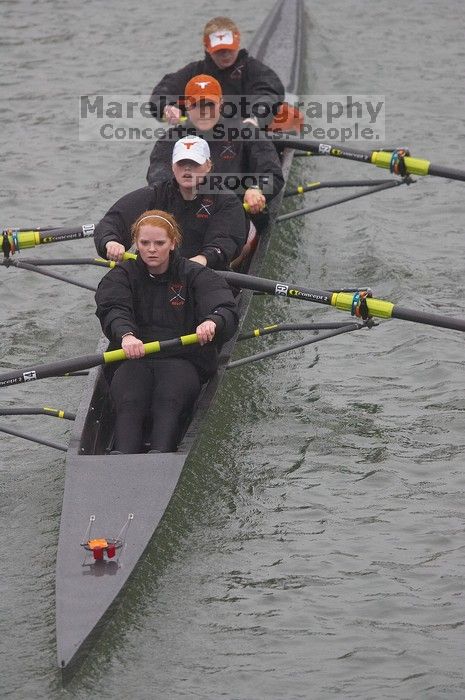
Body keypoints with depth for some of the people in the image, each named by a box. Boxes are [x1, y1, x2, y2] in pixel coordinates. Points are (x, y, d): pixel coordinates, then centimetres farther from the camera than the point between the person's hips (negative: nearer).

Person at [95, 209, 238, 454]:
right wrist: (126, 335, -34)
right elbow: (113, 310, -9)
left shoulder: (195, 275, 8)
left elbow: (227, 311, -8)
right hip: (132, 360, 1)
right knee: (129, 403, -32)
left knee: (168, 401, -34)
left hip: (182, 361, -1)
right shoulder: (122, 276, 12)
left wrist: (212, 322, -36)